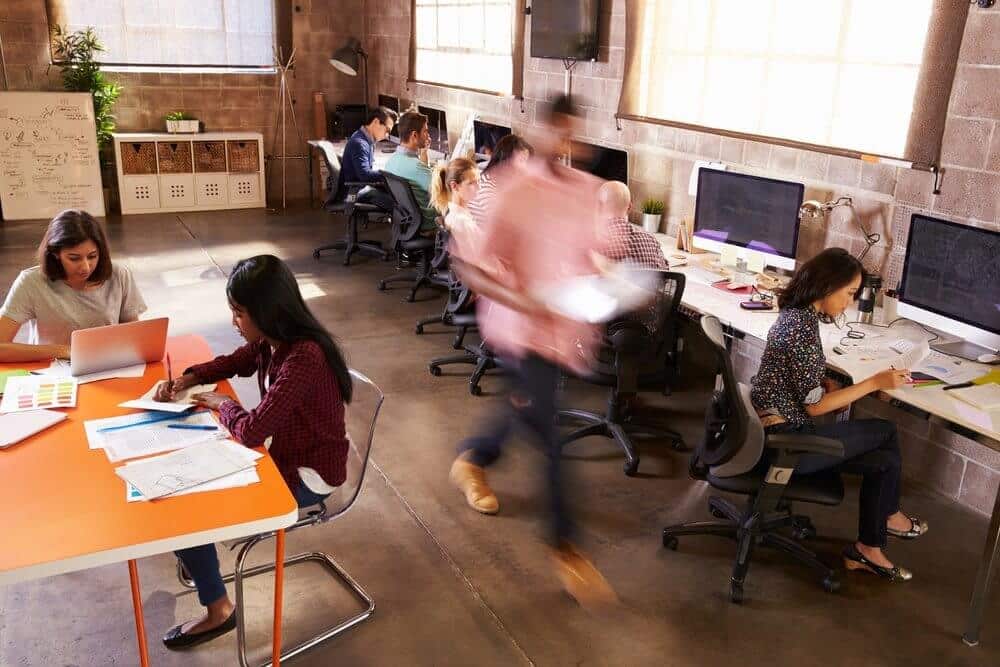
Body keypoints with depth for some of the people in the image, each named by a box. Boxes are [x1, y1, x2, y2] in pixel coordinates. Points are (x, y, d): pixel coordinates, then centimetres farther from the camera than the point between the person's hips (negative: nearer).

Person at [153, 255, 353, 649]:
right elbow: (233, 362, 17)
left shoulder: (303, 359, -33)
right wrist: (187, 379, 0)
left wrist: (222, 404, -12)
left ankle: (218, 611, 14)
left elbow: (252, 431, -32)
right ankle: (196, 552, 34)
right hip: (284, 451, 9)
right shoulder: (270, 341, -5)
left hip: (307, 476, -9)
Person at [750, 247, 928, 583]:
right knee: (886, 432, 3)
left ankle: (867, 549, 21)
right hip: (782, 441, -9)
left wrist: (826, 384, -1)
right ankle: (888, 516, 27)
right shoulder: (802, 327, -22)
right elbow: (814, 405, -18)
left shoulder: (796, 315, 8)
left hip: (775, 429, 9)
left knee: (884, 459, 7)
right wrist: (874, 383, -11)